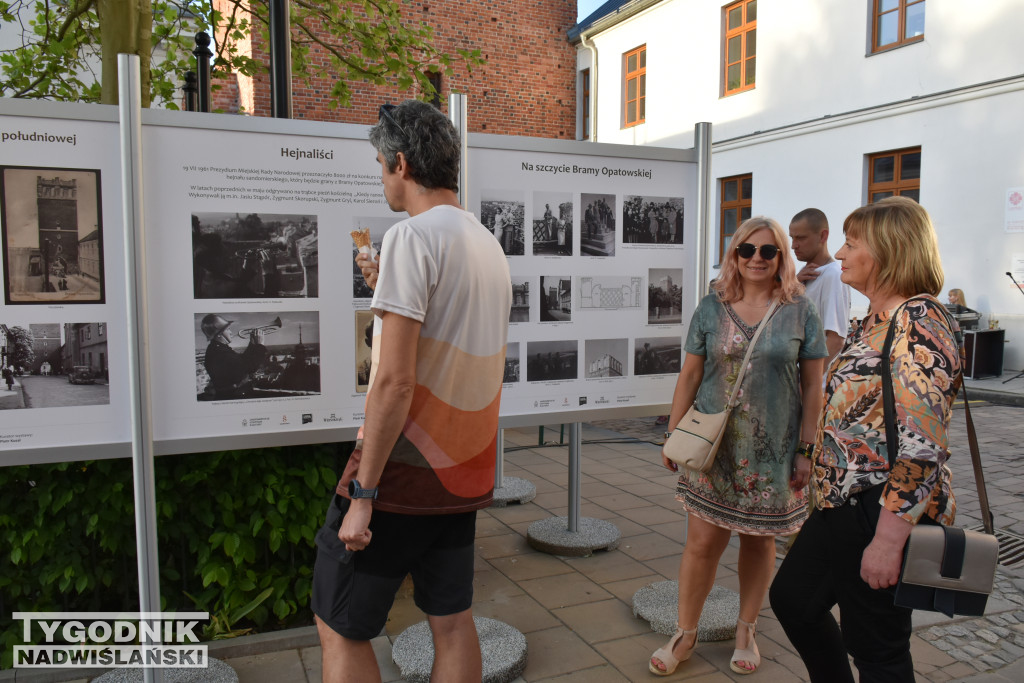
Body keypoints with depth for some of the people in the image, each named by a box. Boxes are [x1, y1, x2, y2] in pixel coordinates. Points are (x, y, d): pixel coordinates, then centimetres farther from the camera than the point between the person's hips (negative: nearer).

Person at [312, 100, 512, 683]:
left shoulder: (413, 235, -15)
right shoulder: (490, 246, 11)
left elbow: (394, 381, -22)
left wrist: (363, 492, -17)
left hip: (404, 468, -8)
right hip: (464, 469, 8)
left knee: (340, 629, 7)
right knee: (452, 619, 17)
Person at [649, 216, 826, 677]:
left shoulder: (799, 311, -1)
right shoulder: (712, 308, 2)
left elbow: (812, 387, 1)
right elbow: (690, 375, 5)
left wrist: (807, 450, -3)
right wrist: (673, 435, 2)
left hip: (772, 449, 0)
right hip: (712, 445, 0)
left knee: (759, 540, 13)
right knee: (702, 541, 2)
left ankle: (746, 631, 33)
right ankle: (685, 635, 20)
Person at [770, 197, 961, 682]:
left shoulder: (920, 321, -20)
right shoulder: (876, 319, 11)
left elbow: (921, 443, -25)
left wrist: (889, 539, -25)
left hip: (883, 514, -10)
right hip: (843, 504, 10)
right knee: (792, 597, 20)